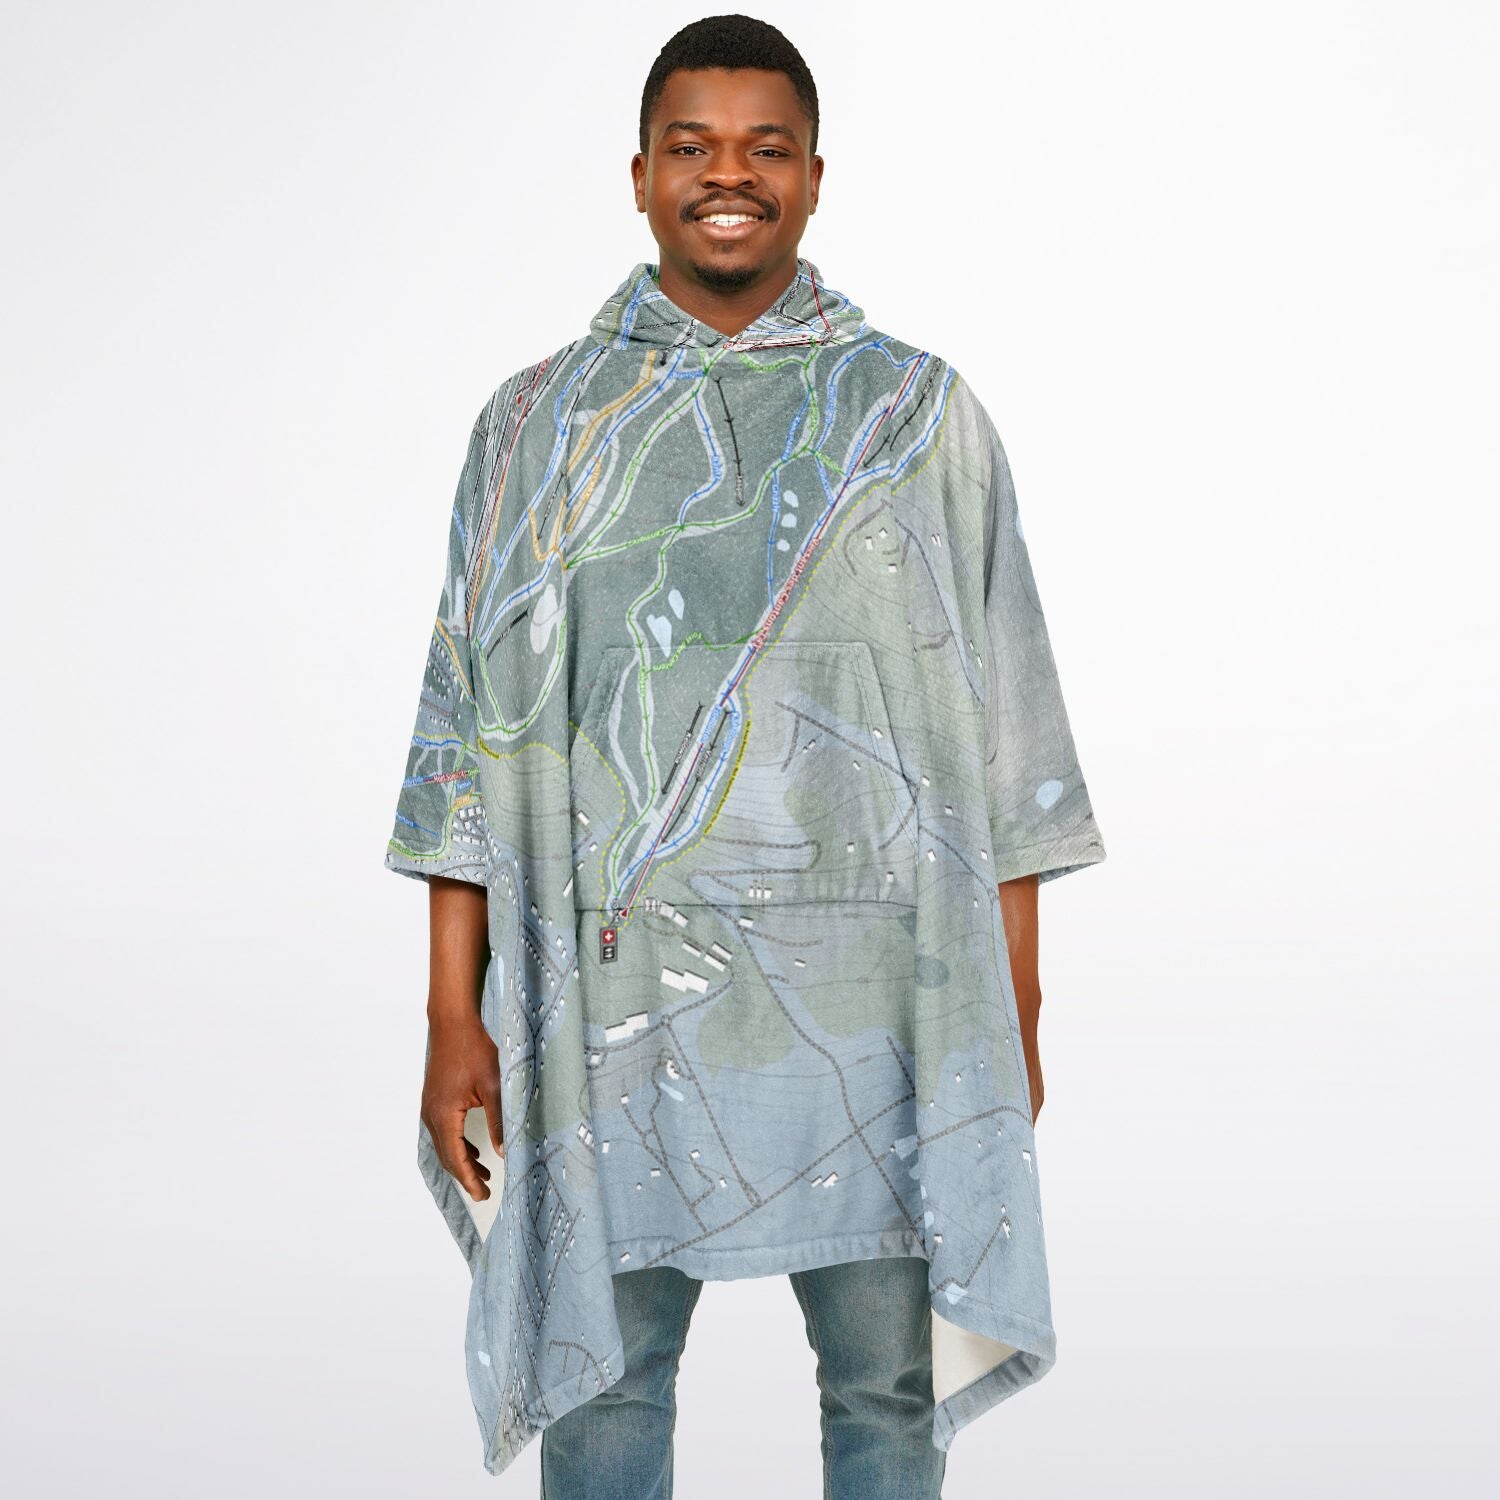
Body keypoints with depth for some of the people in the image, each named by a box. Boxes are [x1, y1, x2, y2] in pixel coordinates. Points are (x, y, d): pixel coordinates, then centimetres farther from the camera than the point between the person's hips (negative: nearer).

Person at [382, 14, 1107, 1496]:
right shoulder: (536, 425, 8)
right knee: (602, 1379, 9)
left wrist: (1016, 1011, 2)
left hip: (864, 989, 0)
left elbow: (1004, 724, 6)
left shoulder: (918, 414, 7)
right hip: (609, 989, 1)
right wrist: (453, 1017, 0)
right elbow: (469, 729, 6)